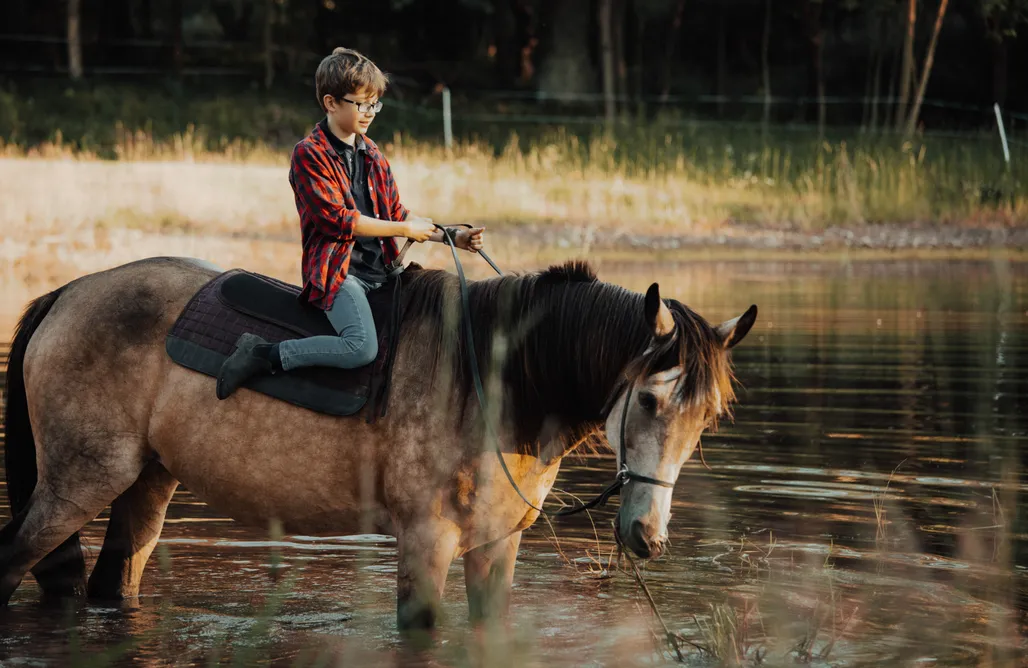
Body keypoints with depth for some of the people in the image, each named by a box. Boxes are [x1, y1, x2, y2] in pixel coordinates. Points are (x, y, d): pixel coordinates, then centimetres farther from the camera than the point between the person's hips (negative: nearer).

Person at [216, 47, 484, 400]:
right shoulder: (309, 154, -7)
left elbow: (395, 214, 20)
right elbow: (337, 219, -15)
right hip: (335, 271, -8)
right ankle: (263, 355, -18)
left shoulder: (373, 155, 16)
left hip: (380, 269, 8)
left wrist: (453, 237, 7)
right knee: (363, 348, -30)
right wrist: (405, 229, -11)